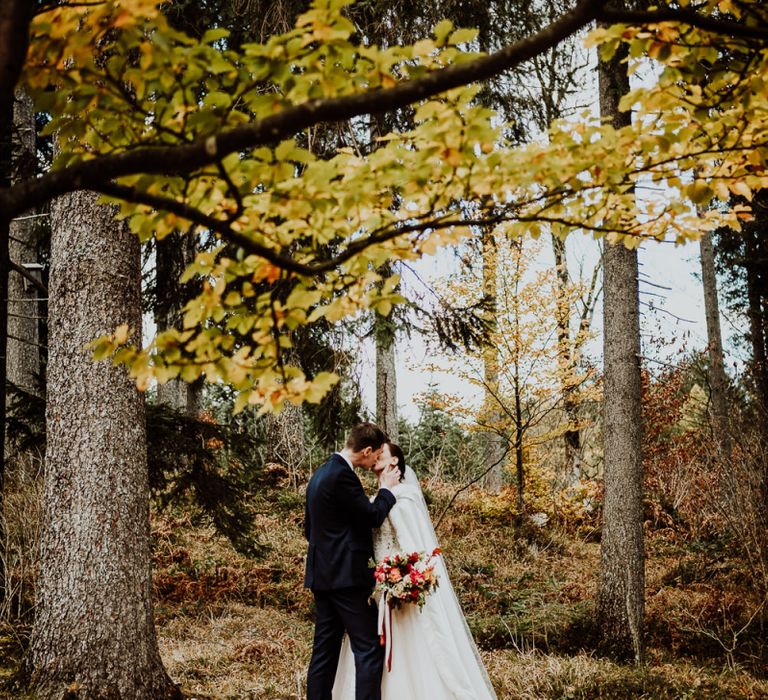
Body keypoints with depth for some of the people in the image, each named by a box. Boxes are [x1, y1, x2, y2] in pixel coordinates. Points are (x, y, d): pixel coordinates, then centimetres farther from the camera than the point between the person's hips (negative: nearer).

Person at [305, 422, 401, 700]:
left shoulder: (320, 474, 15)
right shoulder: (342, 476, -16)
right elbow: (373, 516, -13)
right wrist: (386, 488, 2)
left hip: (322, 575, 10)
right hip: (347, 576, -10)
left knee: (324, 650, 10)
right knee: (370, 649, -7)